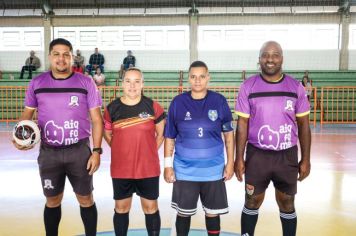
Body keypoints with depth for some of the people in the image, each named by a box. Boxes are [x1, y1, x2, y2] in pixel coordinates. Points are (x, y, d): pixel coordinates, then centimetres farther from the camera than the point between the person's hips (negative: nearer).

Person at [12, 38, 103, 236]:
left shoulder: (86, 83, -4)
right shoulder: (37, 83, 2)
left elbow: (96, 119, -3)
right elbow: (27, 114, 10)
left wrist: (97, 151, -8)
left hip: (79, 151, -1)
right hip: (48, 153, 2)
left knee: (86, 199, 11)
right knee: (52, 200, 16)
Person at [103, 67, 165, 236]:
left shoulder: (152, 106, -6)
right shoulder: (112, 108, -3)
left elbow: (161, 134, 4)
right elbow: (107, 134, 10)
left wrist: (149, 152, 0)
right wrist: (122, 152, 4)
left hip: (148, 168, -1)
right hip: (120, 169, 1)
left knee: (150, 207, 11)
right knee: (121, 208, 14)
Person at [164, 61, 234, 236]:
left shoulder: (219, 101, -4)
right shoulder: (178, 102, -4)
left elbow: (228, 134, 3)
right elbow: (169, 137, 1)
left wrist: (230, 162, 0)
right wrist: (168, 165, -2)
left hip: (213, 169, 0)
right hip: (184, 170, 0)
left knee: (212, 212, 14)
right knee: (183, 212, 14)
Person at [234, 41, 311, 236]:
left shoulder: (295, 87, -1)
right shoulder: (248, 87, -4)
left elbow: (303, 124, 4)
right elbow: (242, 124, -2)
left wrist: (306, 159, 2)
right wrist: (239, 158, -5)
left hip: (287, 156, 1)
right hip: (257, 155, -1)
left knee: (287, 204, 14)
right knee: (252, 202, 12)